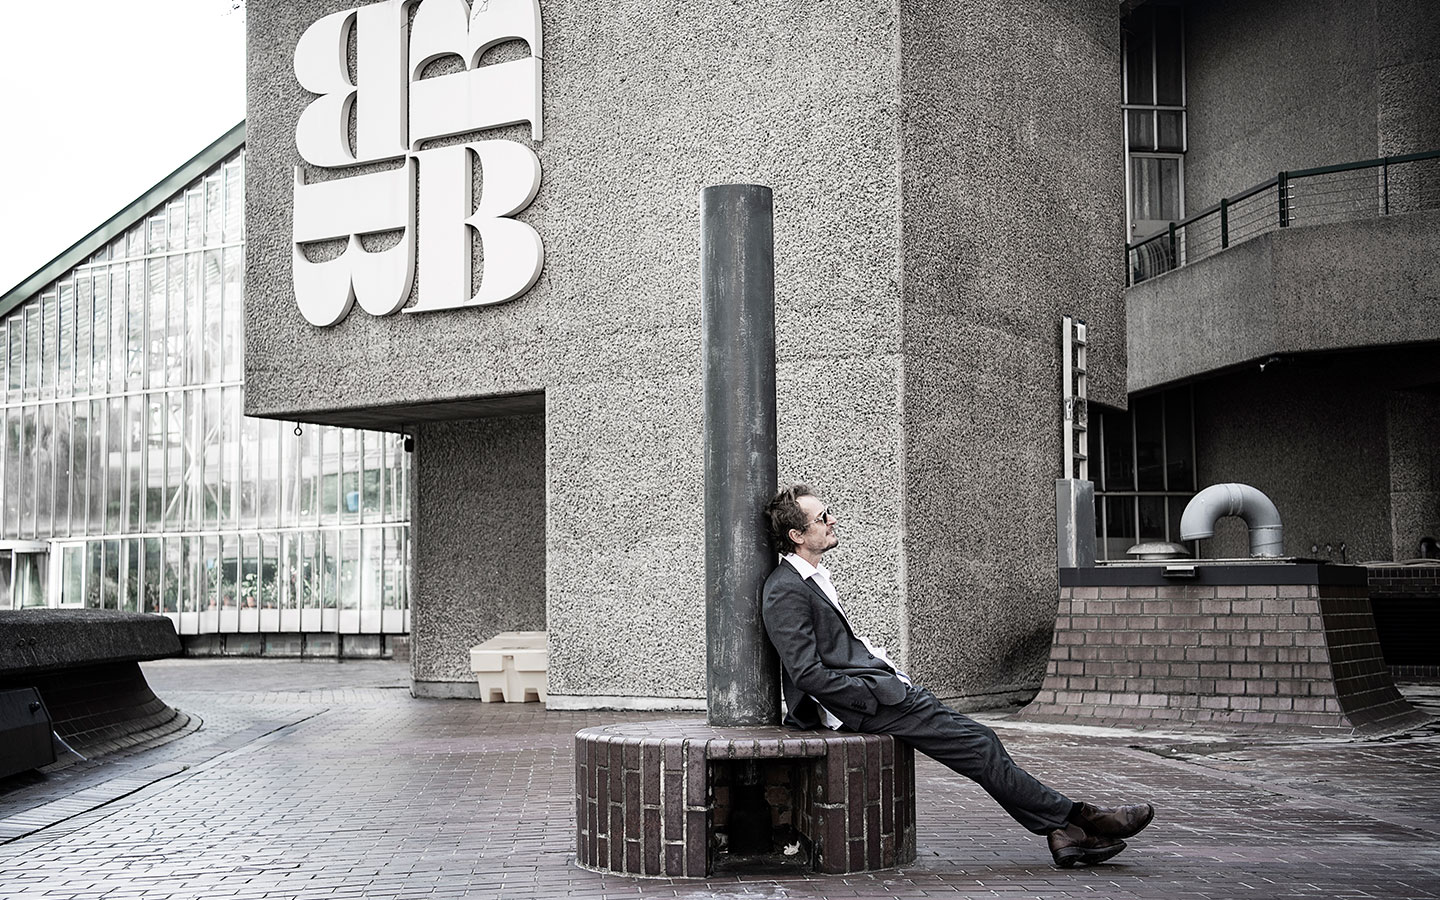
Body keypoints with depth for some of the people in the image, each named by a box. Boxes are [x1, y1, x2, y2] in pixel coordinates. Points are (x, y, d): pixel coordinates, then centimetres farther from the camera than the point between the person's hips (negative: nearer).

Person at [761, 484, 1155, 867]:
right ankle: (1074, 818, 3)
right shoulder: (786, 591, -15)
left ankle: (1060, 831, 2)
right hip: (867, 705, -10)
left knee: (979, 739, 2)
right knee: (978, 746, -8)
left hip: (884, 688, 10)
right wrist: (875, 694, -17)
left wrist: (888, 671, 10)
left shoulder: (813, 577, 17)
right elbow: (808, 674, -20)